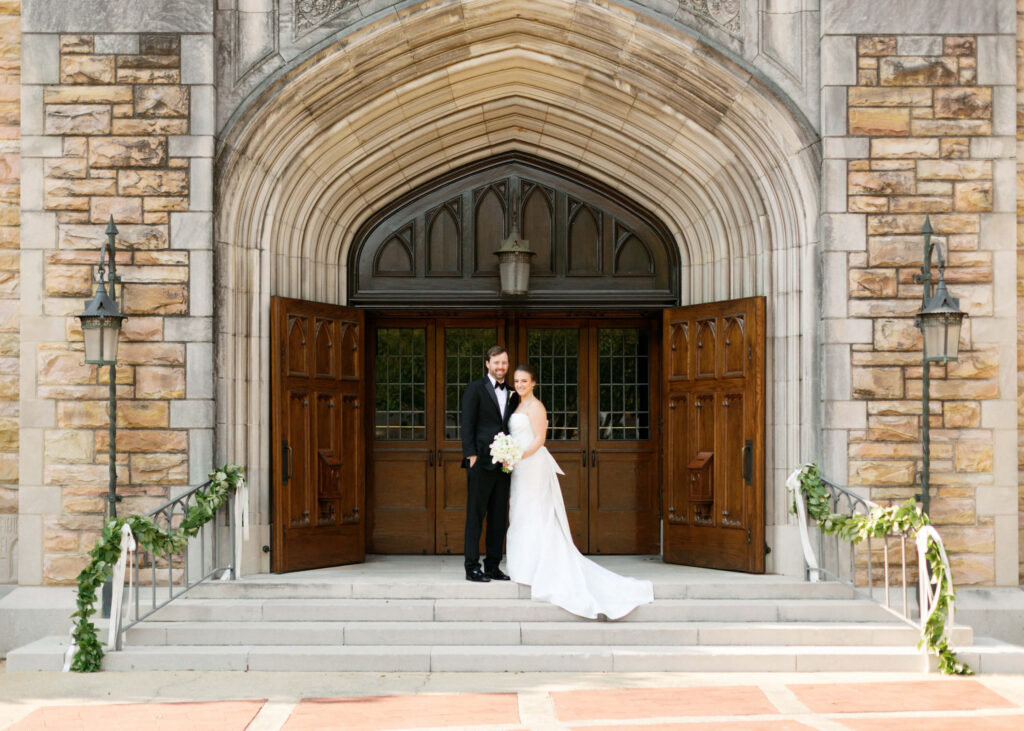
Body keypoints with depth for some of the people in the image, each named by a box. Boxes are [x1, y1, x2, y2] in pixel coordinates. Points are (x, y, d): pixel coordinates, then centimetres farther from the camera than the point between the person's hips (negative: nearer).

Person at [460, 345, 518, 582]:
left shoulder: (512, 395, 16)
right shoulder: (476, 388, 0)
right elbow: (467, 424, -5)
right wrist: (471, 454, -13)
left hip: (503, 463, 6)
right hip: (481, 462, -6)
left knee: (499, 516, 7)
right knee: (476, 514, -3)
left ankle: (493, 566, 14)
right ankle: (472, 567, 0)